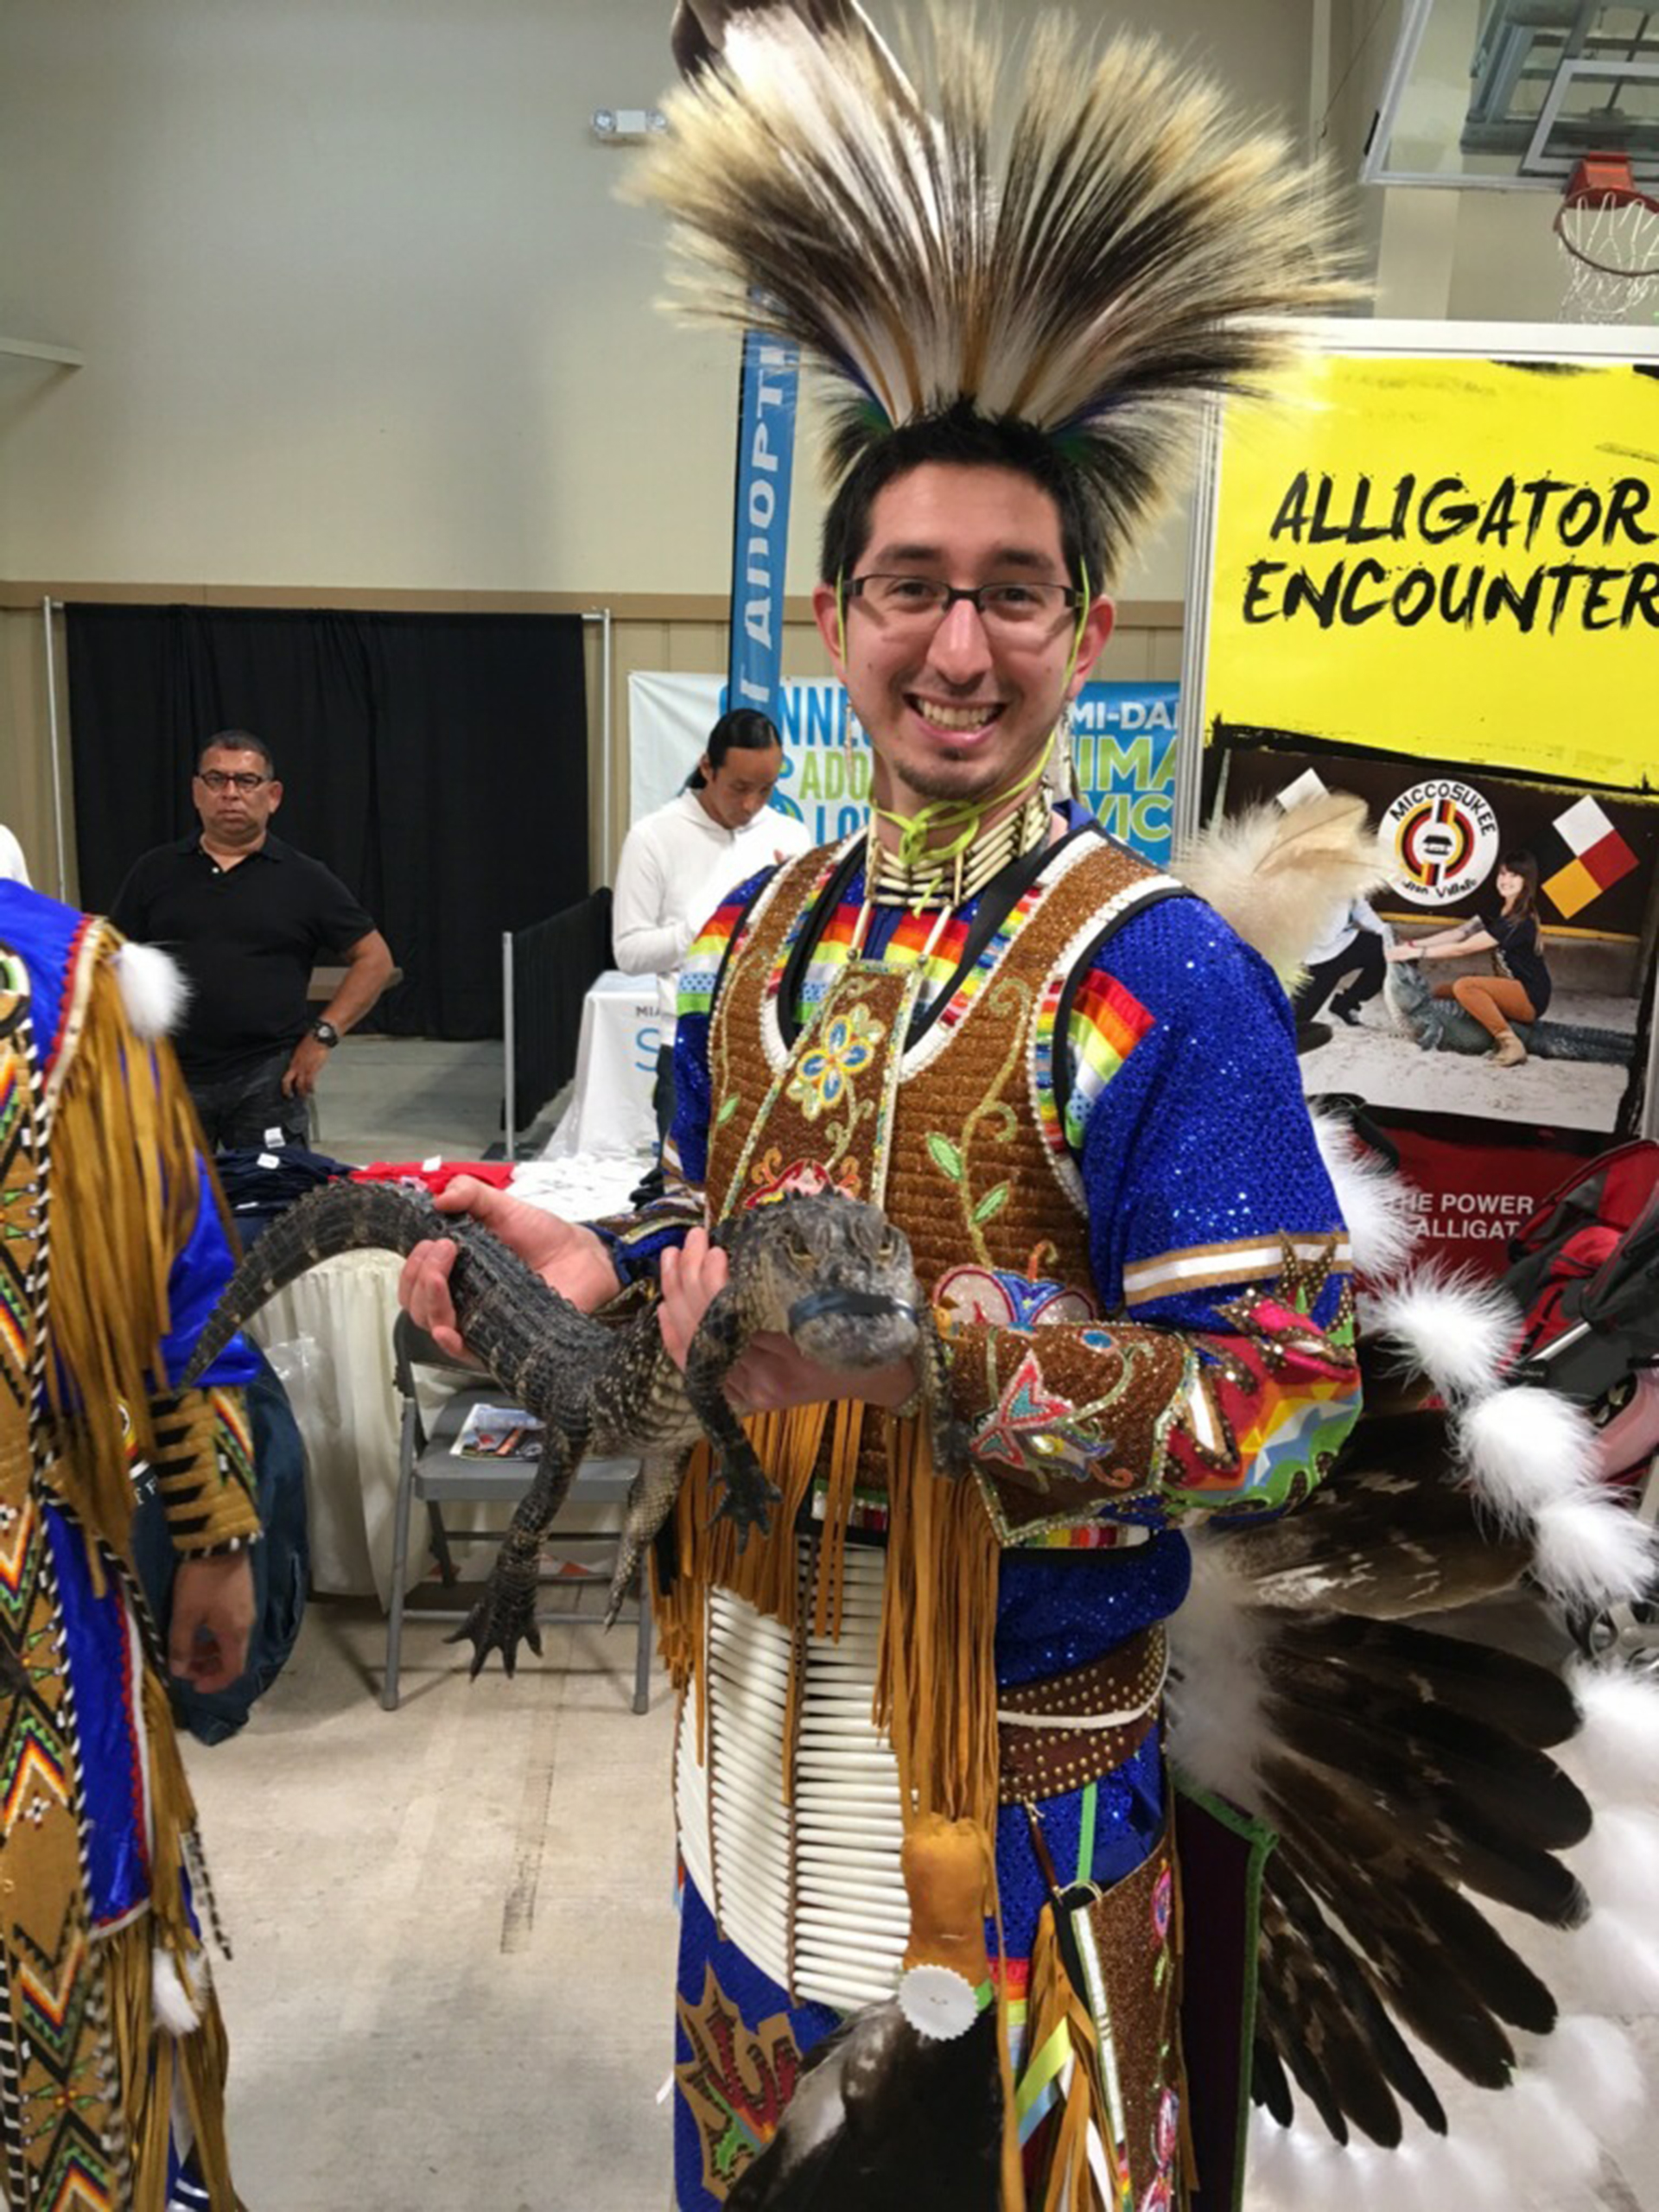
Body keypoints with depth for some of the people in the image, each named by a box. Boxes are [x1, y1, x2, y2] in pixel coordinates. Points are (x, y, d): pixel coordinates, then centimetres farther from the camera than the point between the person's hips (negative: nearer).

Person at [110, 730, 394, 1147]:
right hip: (166, 1077, 2)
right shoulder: (153, 872, 9)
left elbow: (374, 959, 5)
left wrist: (323, 1035, -4)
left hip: (266, 1080, -1)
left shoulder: (304, 879, 4)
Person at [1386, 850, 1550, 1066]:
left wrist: (1417, 953, -21)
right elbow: (1457, 933, 0)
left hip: (1530, 998, -10)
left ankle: (1510, 1043, -25)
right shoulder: (1497, 911, 7)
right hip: (1510, 992, 10)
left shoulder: (1520, 922, -21)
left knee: (1464, 986, -30)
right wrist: (1413, 944, -11)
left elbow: (1462, 949, -23)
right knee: (1441, 992, 8)